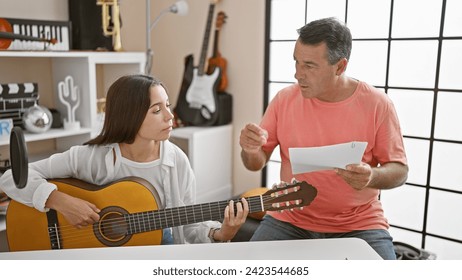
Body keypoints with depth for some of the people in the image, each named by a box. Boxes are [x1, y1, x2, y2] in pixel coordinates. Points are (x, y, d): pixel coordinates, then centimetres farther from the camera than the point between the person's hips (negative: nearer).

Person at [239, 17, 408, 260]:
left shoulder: (377, 105, -9)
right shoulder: (285, 99, -3)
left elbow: (399, 170, -3)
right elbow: (256, 163, 3)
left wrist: (373, 176, -26)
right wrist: (251, 150, -21)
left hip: (359, 225, -1)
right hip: (290, 220, 2)